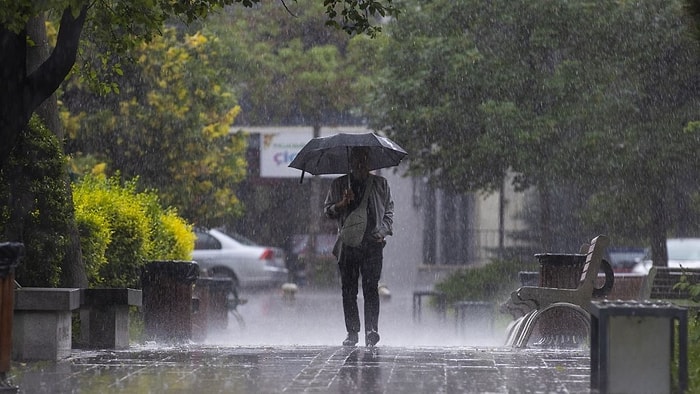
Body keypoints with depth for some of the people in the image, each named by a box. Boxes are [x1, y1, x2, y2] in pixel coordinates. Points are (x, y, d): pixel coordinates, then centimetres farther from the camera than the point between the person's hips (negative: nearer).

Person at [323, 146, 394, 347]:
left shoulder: (380, 184, 13)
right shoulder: (339, 185, 12)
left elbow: (389, 211, 15)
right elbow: (327, 210, 10)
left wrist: (382, 231, -2)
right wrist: (343, 204, -9)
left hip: (373, 243, -1)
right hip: (348, 244, 1)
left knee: (371, 288, -13)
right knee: (348, 291, 0)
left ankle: (371, 330, -17)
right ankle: (352, 332, 7)